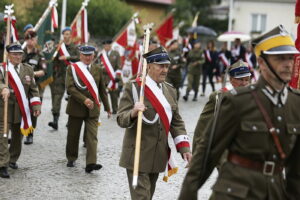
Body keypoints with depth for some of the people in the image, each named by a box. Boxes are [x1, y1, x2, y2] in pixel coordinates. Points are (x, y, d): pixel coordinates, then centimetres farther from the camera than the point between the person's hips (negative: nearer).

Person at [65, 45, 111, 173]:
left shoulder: (97, 69, 10)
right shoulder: (72, 68, -1)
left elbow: (102, 90, 16)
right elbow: (70, 88, -13)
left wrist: (107, 107, 17)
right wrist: (84, 100, -21)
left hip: (93, 109, 2)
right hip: (76, 108, -2)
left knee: (92, 136, -10)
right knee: (73, 135, 10)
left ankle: (91, 163, -17)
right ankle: (71, 159, 29)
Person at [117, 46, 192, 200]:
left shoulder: (170, 90, 12)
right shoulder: (133, 87, -7)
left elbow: (176, 122, 14)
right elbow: (121, 119, -13)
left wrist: (184, 147, 4)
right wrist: (133, 113, -34)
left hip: (158, 155, 6)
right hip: (138, 155, -6)